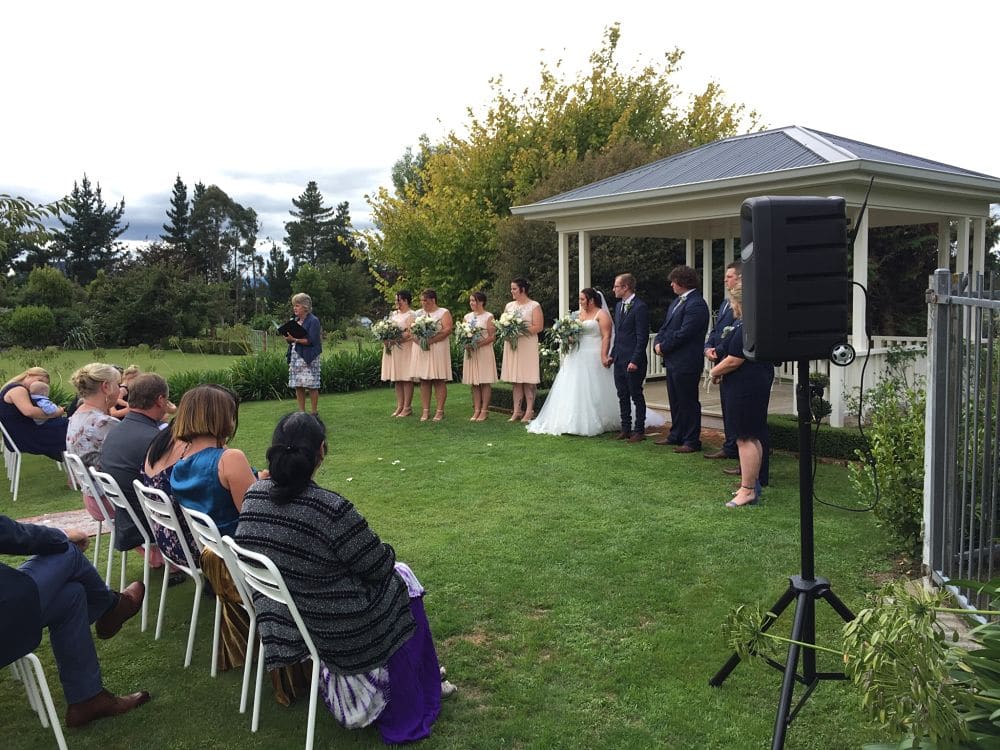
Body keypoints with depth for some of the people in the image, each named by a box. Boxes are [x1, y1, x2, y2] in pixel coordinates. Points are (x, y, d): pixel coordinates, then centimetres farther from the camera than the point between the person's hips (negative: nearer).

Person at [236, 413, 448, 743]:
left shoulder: (254, 495, -7)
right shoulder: (331, 509, -29)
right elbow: (379, 566, -18)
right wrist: (385, 551, 5)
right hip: (336, 629, -7)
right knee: (402, 579, 20)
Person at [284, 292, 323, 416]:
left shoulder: (313, 321, -6)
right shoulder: (295, 321, 16)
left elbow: (311, 340, -15)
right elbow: (291, 338, 18)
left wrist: (295, 339, -19)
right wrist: (288, 338, -4)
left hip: (308, 357, -7)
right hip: (295, 357, 7)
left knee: (312, 386, -3)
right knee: (298, 386, 6)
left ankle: (315, 412, 5)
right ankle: (301, 412, 14)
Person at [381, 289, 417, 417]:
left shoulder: (411, 315, -5)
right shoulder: (394, 314, 19)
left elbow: (410, 333, -14)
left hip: (405, 348, -7)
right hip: (392, 349, 7)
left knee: (406, 378, -5)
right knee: (397, 379, 7)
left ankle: (407, 407, -2)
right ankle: (399, 406, 11)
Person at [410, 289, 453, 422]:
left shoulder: (443, 312, 3)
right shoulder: (419, 313, 17)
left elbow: (447, 330, -10)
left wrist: (431, 340, -19)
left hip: (437, 349, -4)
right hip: (421, 349, 4)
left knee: (439, 381, -4)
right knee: (424, 381, 1)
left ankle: (439, 411, -2)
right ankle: (425, 411, 3)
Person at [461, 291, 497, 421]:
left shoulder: (488, 316, -3)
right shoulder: (467, 316, 14)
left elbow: (493, 337, -8)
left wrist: (479, 344, -19)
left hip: (484, 351, -5)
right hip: (470, 352, 5)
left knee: (485, 382, -4)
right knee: (474, 383, 4)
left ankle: (484, 411, -2)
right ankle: (476, 410, 5)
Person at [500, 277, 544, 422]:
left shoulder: (534, 306, -2)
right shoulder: (509, 305, 15)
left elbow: (539, 327, -9)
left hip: (528, 346, -5)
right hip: (511, 345, 5)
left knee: (528, 380, -4)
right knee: (515, 381, 5)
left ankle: (529, 412, 0)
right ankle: (516, 411, 7)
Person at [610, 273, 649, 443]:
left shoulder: (640, 307, -13)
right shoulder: (619, 306, 14)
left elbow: (642, 337, -16)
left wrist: (635, 360, -19)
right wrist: (612, 355, 15)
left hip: (633, 361, -8)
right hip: (619, 360, 8)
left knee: (636, 396, 1)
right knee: (622, 396, 12)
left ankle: (639, 430, 10)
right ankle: (625, 428, 20)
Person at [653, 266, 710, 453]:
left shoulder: (696, 304, -17)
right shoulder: (678, 301, 14)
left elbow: (683, 333, -22)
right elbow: (666, 326, 17)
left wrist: (664, 347, -13)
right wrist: (658, 343, -1)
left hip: (686, 363, -10)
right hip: (672, 361, 10)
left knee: (688, 402, -1)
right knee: (675, 401, 18)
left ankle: (692, 441, 8)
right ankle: (676, 436, 29)